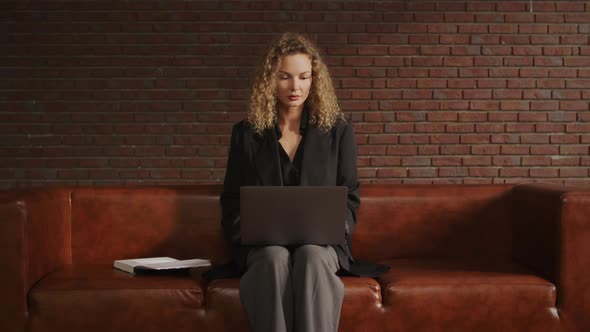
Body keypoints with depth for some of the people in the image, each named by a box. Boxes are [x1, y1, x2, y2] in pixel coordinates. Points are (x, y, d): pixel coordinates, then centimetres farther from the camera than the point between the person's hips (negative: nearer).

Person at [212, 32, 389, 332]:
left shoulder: (338, 131, 11)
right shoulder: (246, 133, 13)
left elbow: (350, 198, 11)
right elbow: (232, 201, 13)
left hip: (321, 243, 0)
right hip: (263, 243, 0)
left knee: (312, 256, -36)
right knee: (275, 258, -36)